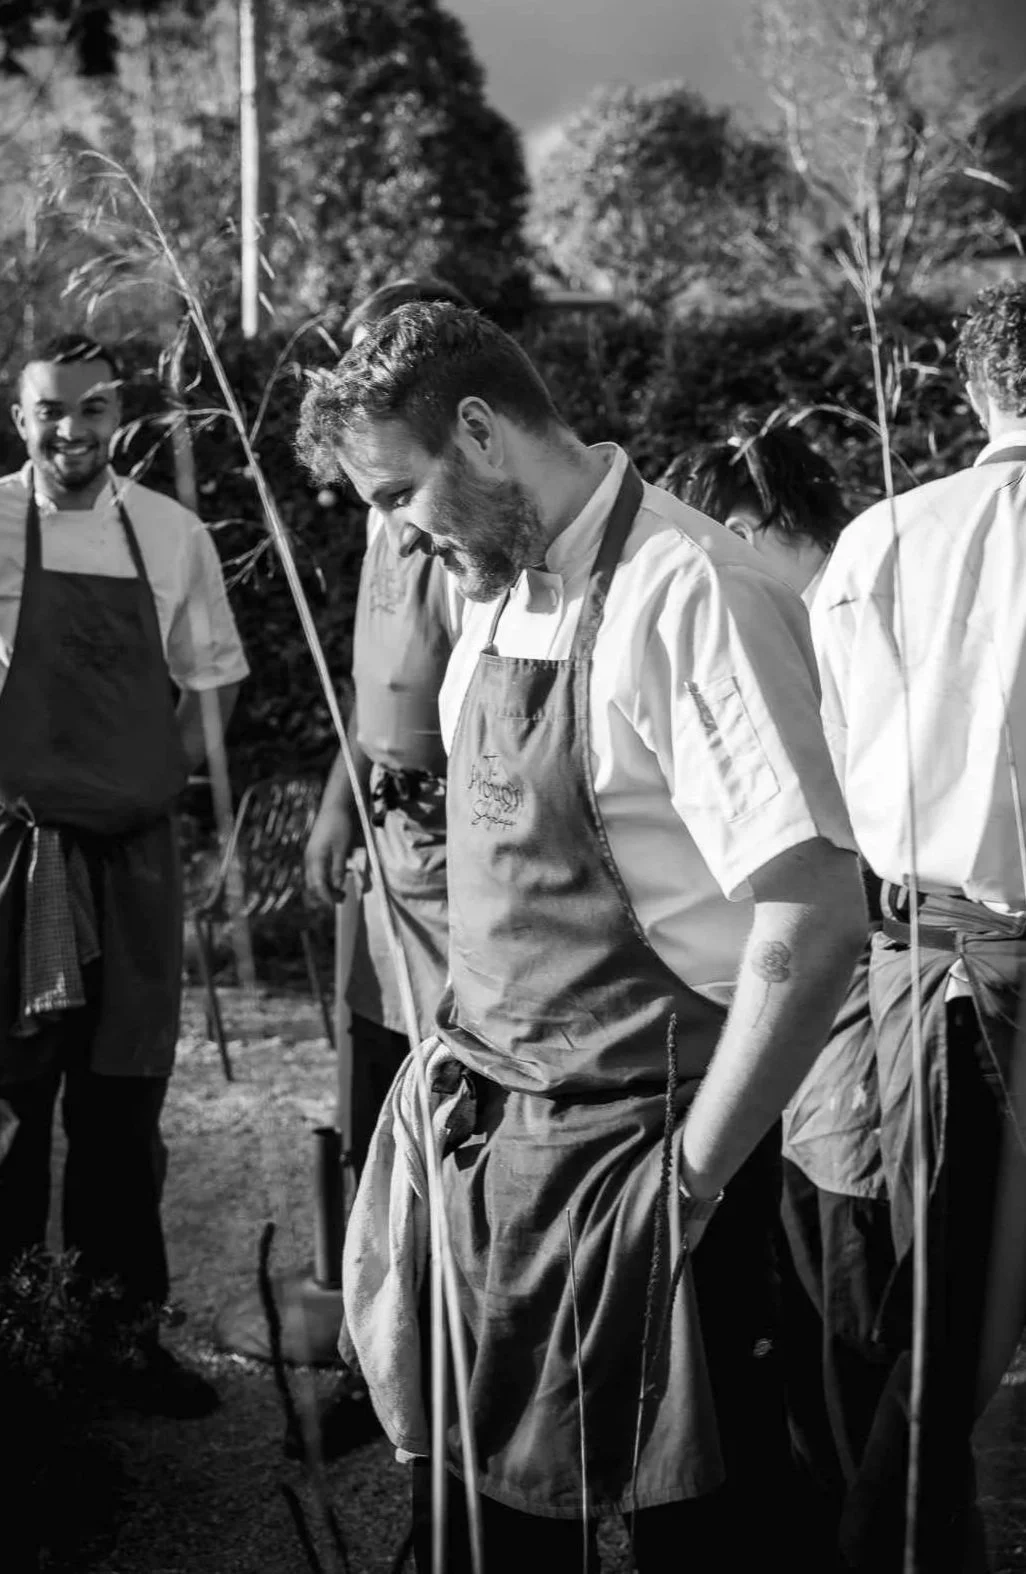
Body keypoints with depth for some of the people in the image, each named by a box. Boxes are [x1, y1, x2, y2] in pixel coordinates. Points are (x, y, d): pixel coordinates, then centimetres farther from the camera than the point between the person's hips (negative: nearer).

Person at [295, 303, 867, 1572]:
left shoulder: (684, 598, -20)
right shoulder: (498, 592, 6)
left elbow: (815, 922, -25)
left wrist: (691, 1179, -18)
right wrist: (467, 1041, 11)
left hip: (628, 1143, -7)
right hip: (485, 1128, 8)